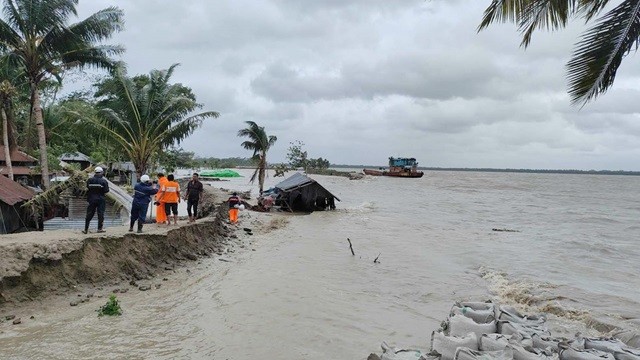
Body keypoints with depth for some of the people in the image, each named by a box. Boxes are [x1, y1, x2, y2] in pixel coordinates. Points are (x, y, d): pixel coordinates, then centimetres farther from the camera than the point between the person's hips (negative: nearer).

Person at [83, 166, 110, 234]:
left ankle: (86, 229, 8)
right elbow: (106, 191, -8)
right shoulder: (103, 181, -8)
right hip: (100, 199, -3)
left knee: (89, 214, 7)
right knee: (100, 213, 5)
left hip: (92, 199, 3)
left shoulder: (90, 180, -1)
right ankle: (100, 228, 5)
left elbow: (87, 188, 4)